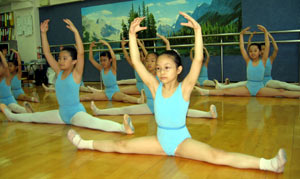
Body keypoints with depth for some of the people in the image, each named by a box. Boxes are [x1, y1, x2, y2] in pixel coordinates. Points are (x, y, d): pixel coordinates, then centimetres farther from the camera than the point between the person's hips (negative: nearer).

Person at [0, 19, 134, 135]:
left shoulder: (76, 73, -14)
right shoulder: (59, 72, 2)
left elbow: (81, 53, -28)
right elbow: (47, 53, 4)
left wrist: (75, 31, -33)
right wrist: (43, 33, 0)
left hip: (76, 112, -8)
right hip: (62, 113, 8)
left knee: (94, 122, -38)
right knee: (34, 117, 26)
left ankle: (123, 127, -57)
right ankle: (12, 116, 51)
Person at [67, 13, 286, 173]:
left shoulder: (184, 88, -16)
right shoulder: (155, 87, -5)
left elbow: (198, 60, -28)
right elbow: (136, 62, -9)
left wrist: (197, 30, -36)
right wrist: (132, 34, -15)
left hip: (182, 140, -4)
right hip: (160, 140, 5)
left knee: (216, 156, -25)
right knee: (121, 146, 8)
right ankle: (85, 143, 24)